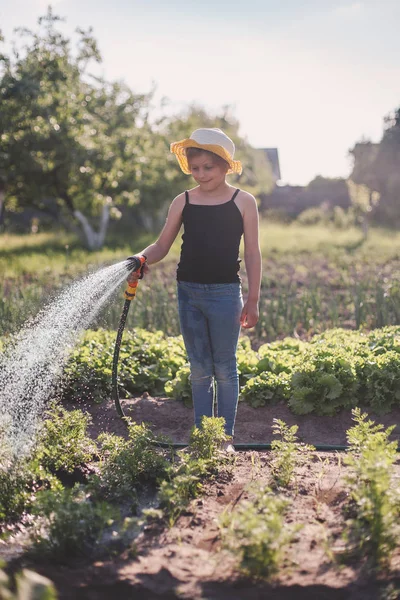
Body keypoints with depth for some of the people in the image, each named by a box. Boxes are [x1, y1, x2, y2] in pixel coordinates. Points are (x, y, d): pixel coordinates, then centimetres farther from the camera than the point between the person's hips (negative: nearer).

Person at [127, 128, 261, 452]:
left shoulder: (243, 202, -1)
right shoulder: (183, 201, 6)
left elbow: (252, 254, -1)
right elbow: (161, 246, 5)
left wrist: (253, 300, -4)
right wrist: (141, 259, -17)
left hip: (225, 293, -3)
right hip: (189, 292, 3)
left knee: (224, 368, 5)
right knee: (199, 369, 10)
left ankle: (227, 436, 15)